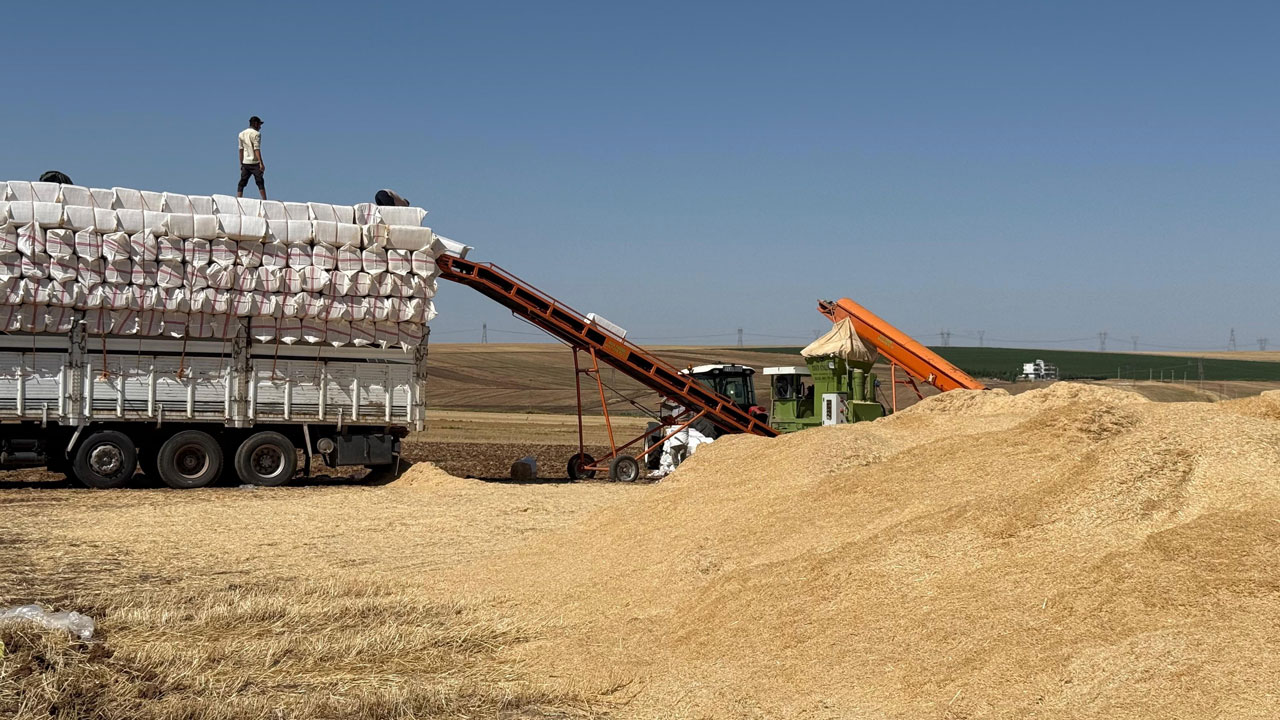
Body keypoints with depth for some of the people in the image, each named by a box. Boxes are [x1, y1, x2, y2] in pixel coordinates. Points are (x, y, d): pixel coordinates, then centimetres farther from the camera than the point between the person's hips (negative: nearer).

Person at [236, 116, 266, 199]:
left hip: (245, 163, 5)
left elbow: (240, 150, 14)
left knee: (242, 183, 4)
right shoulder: (256, 134, -6)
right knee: (260, 183, -3)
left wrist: (241, 164, 18)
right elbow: (256, 149, -15)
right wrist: (261, 163, -18)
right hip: (255, 162, -5)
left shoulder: (242, 134, 13)